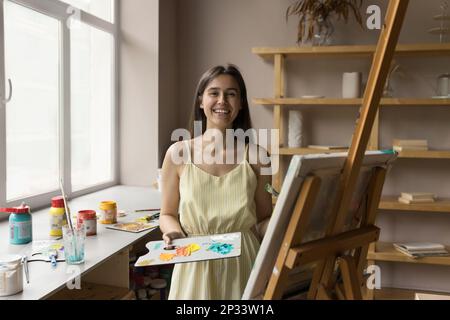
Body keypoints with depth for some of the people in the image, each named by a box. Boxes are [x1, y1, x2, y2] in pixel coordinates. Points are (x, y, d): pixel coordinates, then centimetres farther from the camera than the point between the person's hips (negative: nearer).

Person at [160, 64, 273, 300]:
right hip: (195, 267, 0)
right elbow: (168, 214, 6)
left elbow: (264, 218, 3)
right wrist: (174, 233, -15)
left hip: (242, 265, 0)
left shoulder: (256, 156, -4)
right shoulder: (178, 154, -5)